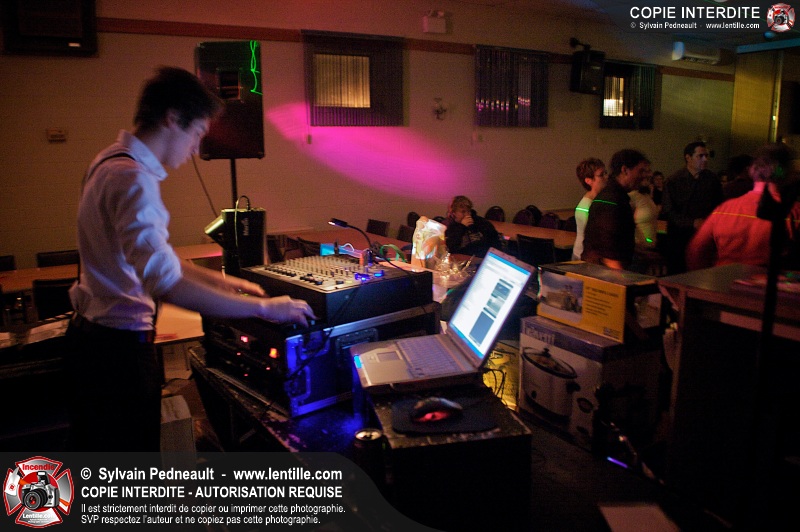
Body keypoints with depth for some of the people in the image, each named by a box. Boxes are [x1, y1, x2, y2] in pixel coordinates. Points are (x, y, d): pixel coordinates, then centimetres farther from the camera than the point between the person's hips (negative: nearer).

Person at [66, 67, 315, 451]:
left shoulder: (112, 162, 9)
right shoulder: (132, 178, -24)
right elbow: (166, 283, -33)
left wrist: (221, 282, 12)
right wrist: (264, 308, -27)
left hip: (95, 335, 10)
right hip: (119, 346, -10)